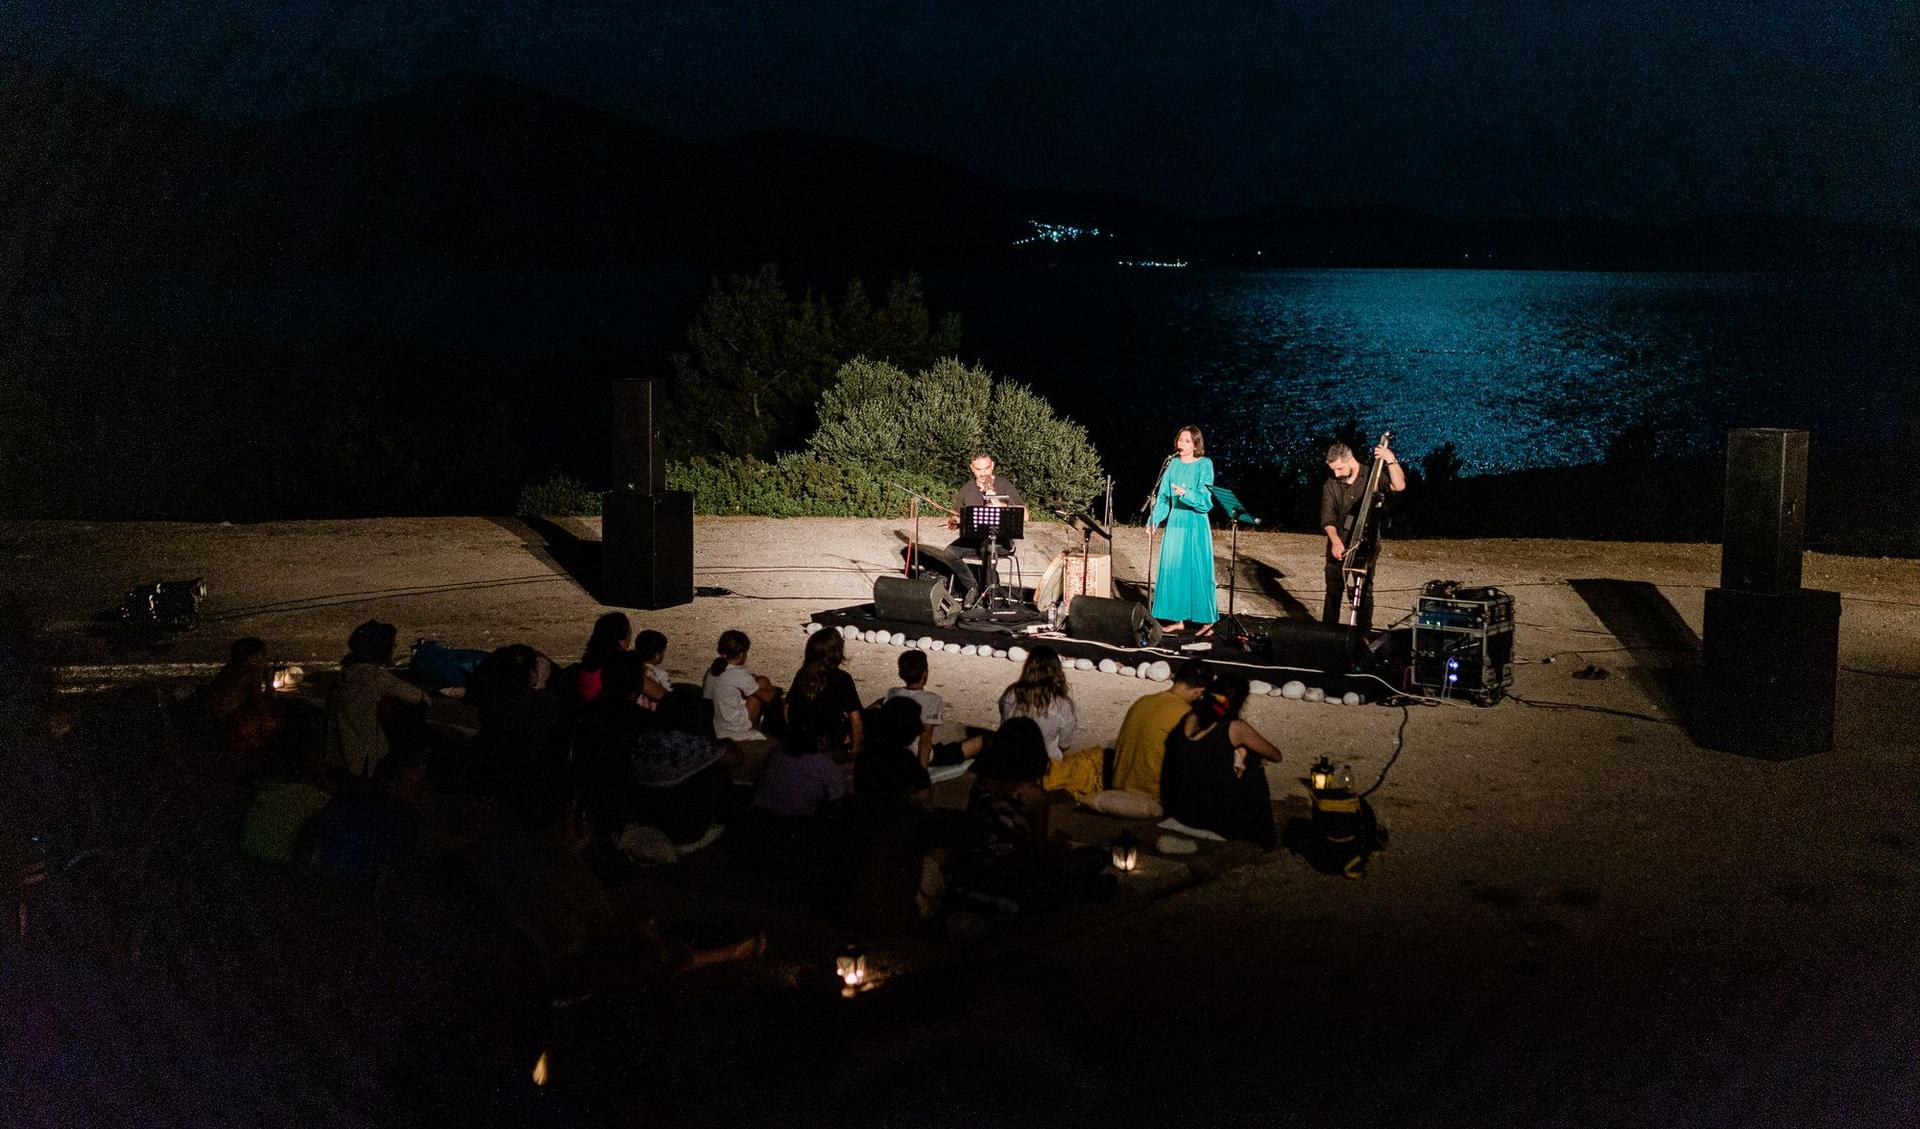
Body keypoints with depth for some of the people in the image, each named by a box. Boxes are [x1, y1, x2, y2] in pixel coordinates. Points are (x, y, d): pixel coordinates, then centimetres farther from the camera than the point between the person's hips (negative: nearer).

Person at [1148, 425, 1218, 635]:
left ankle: (1207, 621, 5)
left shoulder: (1204, 465, -5)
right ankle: (1178, 619, 13)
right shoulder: (1173, 465, 9)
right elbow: (1163, 496, 8)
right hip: (1175, 523, 5)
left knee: (1197, 571, -3)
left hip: (1196, 525, -5)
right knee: (1173, 569, 5)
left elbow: (1205, 498, -13)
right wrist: (1153, 520, -1)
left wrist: (1186, 493, -29)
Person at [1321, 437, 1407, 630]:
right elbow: (1327, 518, -3)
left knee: (1365, 592, -2)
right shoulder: (1330, 485, 0)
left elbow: (1399, 486, -18)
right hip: (1338, 546, 2)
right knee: (1333, 591, 7)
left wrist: (1391, 461, -28)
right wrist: (1335, 541, -18)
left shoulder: (1372, 475, -4)